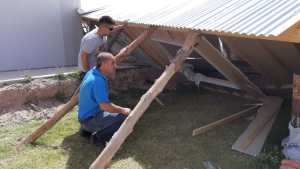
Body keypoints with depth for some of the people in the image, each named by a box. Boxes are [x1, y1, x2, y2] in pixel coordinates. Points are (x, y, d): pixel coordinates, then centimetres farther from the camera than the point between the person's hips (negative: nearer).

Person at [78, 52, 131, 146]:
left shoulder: (92, 72, 2)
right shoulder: (97, 81, -26)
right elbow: (105, 106, -31)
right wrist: (123, 110, -18)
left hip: (86, 115, 10)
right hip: (90, 119, -10)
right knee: (125, 117, -20)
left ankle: (86, 129, 20)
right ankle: (99, 136, -9)